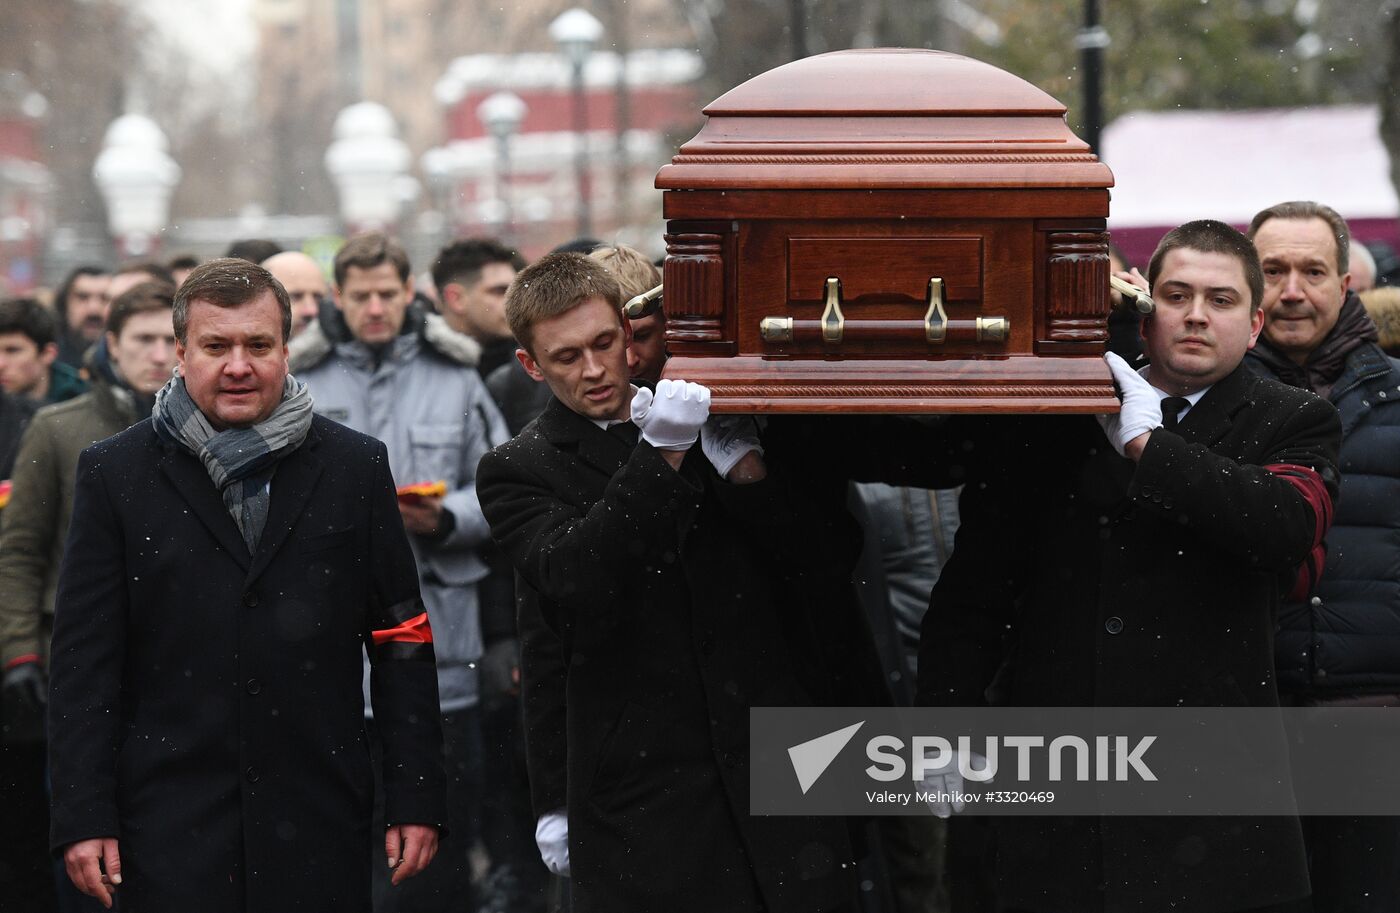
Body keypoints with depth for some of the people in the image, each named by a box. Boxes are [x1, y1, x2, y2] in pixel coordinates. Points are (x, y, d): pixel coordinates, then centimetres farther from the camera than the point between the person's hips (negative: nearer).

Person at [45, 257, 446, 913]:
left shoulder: (356, 466, 7)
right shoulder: (115, 473, 4)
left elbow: (402, 642, 6)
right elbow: (83, 659, 2)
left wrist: (415, 800, 1)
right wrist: (83, 816, -4)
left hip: (319, 828, 1)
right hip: (169, 830, -1)